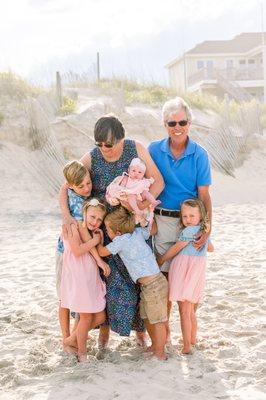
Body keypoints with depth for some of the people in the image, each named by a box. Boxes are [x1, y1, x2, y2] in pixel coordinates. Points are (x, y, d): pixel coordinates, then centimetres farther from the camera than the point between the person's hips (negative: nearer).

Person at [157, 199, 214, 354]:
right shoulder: (204, 231, 13)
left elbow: (175, 249, -7)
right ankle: (193, 338, 35)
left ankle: (187, 346, -2)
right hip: (198, 272, 8)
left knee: (184, 311, -4)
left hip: (185, 273, -8)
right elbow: (211, 248, 30)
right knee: (191, 310, 22)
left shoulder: (189, 231, -15)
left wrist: (161, 259, 6)